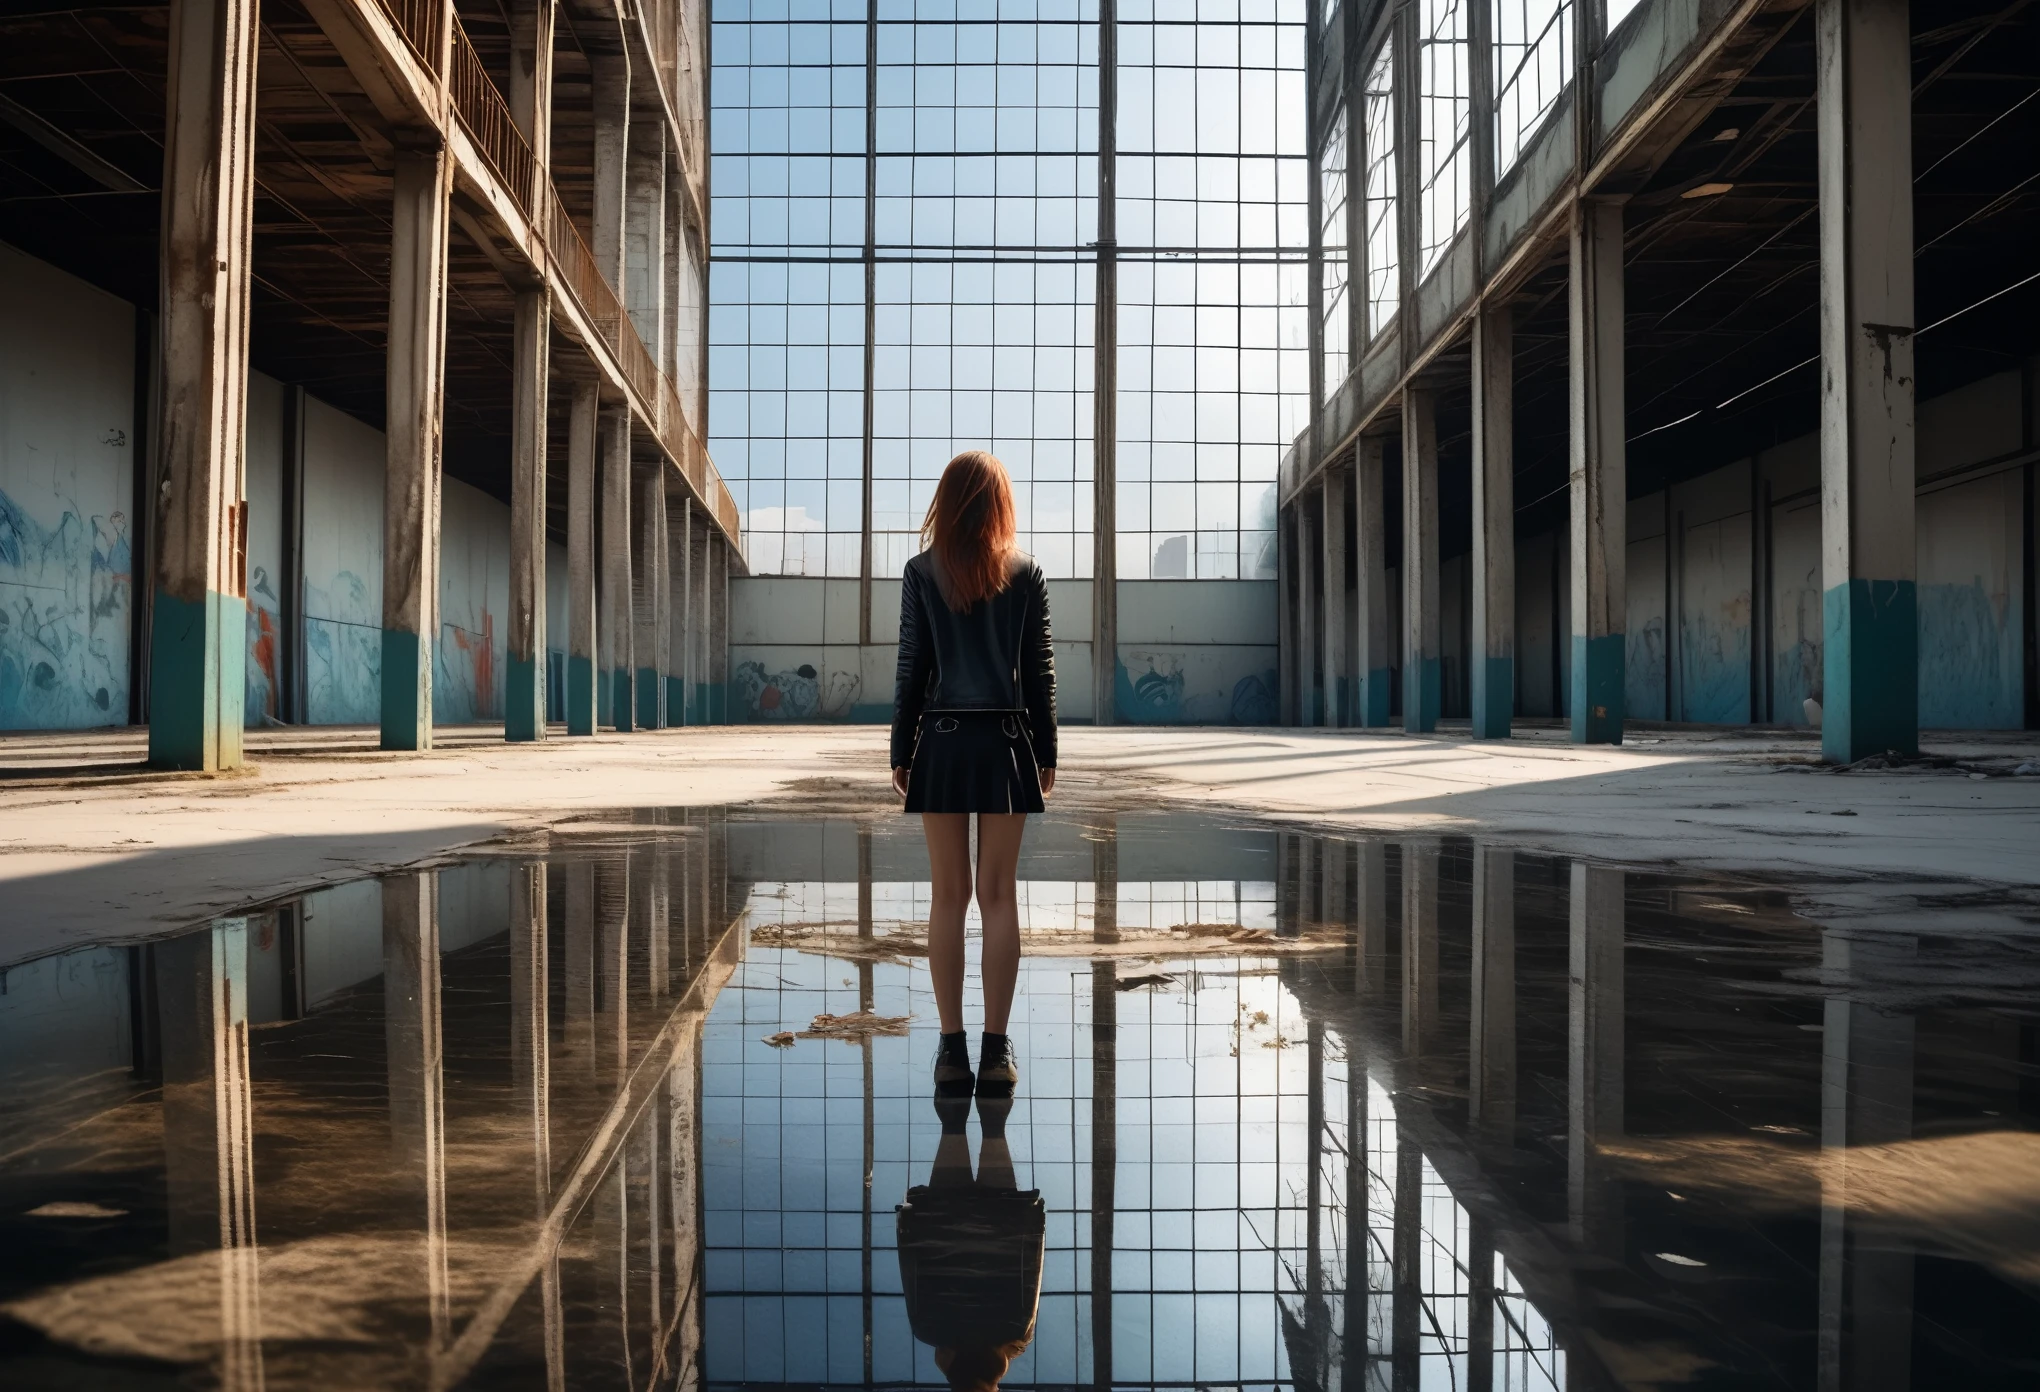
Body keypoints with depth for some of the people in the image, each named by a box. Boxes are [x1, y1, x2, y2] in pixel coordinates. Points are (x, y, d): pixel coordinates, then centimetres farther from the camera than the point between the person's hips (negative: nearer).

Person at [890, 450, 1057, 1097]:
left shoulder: (922, 572, -1)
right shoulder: (1026, 573, 1)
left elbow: (911, 667, -1)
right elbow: (1039, 671, 2)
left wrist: (901, 753, 5)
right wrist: (1045, 753, 9)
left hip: (942, 741, 0)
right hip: (1006, 743, 1)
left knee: (947, 896, 5)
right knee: (999, 895, 4)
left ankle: (952, 1048, 6)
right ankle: (996, 1050, 6)